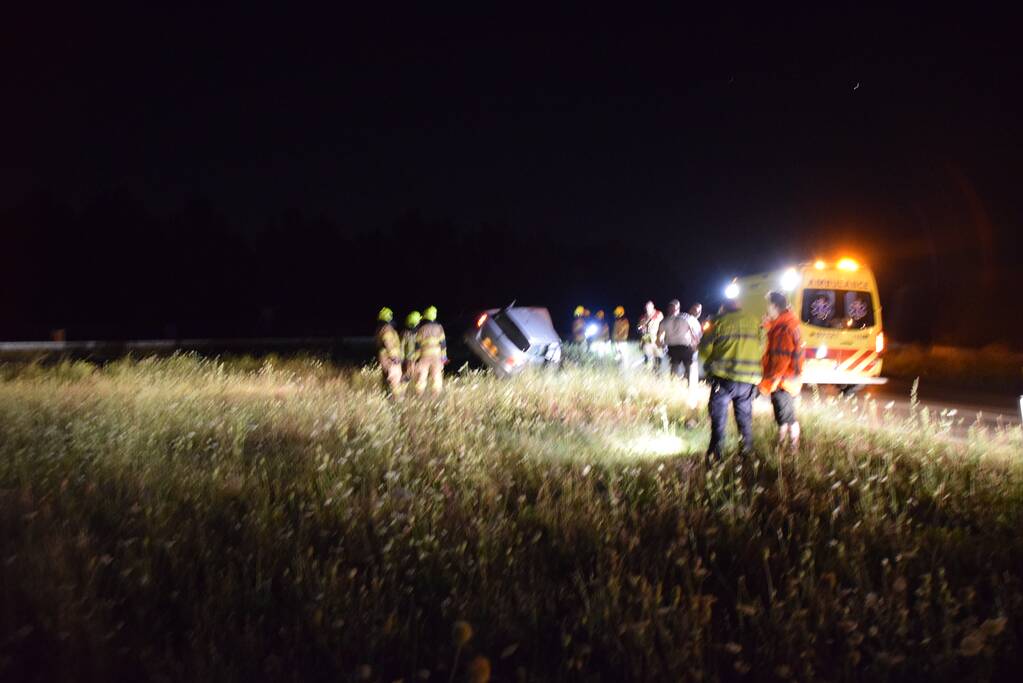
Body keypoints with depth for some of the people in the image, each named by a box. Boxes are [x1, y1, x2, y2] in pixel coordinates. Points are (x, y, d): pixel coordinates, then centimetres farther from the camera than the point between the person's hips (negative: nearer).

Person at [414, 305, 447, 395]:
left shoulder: (421, 329, -2)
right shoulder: (438, 328, 1)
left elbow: (417, 344, -2)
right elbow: (443, 343, 3)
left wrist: (416, 357, 4)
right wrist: (444, 356, 10)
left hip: (424, 355, -1)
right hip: (436, 354, 1)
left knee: (422, 375, 3)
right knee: (436, 376, 5)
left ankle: (420, 394, 4)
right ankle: (436, 394, 6)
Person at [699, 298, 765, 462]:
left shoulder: (720, 323, -3)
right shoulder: (756, 323, 7)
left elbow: (705, 349, 1)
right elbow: (761, 350, 9)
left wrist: (711, 366, 17)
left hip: (724, 377, -3)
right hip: (749, 380, 3)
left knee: (718, 415, 4)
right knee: (745, 416, 17)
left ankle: (715, 452, -2)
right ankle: (747, 450, 23)